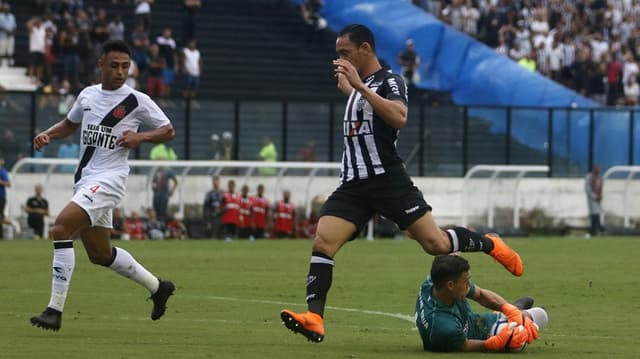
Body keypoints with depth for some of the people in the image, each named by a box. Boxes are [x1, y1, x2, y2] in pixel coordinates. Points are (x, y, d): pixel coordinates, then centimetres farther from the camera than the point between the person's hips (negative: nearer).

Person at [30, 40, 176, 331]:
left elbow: (168, 131, 4)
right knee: (101, 254, 16)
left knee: (60, 228, -24)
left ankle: (55, 309, -24)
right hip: (85, 179, 8)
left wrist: (140, 137, -14)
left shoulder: (137, 101, -5)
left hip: (109, 179, -8)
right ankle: (158, 287, 37)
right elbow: (70, 124, 28)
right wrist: (48, 135, 8)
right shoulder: (87, 95, 11)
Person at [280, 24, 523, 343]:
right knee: (322, 243, -14)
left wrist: (359, 86, -28)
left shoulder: (389, 82, -6)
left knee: (436, 244, -7)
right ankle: (314, 320, -23)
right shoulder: (361, 85, 20)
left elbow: (399, 118, -28)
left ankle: (490, 244, 22)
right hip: (353, 185, 7)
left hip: (388, 182, -7)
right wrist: (347, 88, 37)